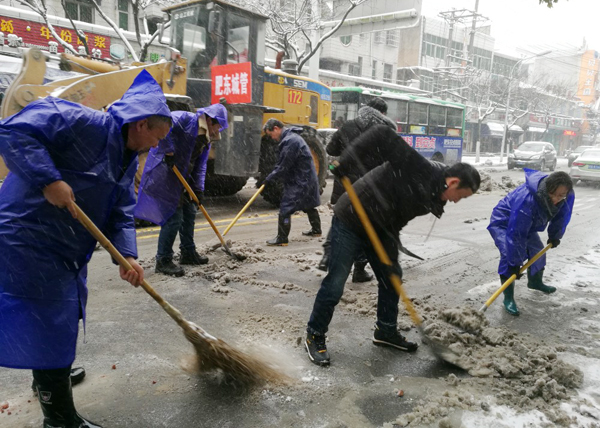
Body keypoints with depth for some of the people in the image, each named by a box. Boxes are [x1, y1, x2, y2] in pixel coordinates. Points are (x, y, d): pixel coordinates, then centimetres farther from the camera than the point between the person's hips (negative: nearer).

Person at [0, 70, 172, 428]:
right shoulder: (83, 123, -20)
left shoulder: (128, 160, 9)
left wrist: (127, 256, -9)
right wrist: (49, 181, -32)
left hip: (69, 250, 10)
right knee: (50, 327, -2)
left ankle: (53, 377, 50)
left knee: (61, 319, 25)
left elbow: (122, 214, 6)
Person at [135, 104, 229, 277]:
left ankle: (188, 253, 31)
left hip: (182, 177, 10)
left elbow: (200, 166, 12)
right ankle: (163, 261, 0)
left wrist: (198, 188, 2)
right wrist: (169, 151, -28)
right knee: (174, 217, -11)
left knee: (189, 213, 15)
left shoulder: (206, 139, 12)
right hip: (164, 173, -9)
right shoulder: (186, 119, -14)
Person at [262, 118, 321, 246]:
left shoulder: (290, 141, -22)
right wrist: (273, 175, 8)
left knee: (286, 208, -8)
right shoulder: (292, 137, 12)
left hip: (299, 181, -11)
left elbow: (285, 166, -21)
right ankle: (316, 230, 37)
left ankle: (282, 238, -4)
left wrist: (271, 177, -9)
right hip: (307, 178, 11)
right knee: (308, 204, 23)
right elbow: (283, 163, 16)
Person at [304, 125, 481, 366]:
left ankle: (386, 331, 36)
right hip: (350, 222, -9)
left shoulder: (432, 198, 2)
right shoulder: (417, 168, -24)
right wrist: (348, 160, -37)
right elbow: (382, 136, -30)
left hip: (381, 229, 9)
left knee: (391, 279, 17)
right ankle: (315, 336, 14)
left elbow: (396, 220, 2)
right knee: (335, 285, -5)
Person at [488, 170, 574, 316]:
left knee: (538, 251, 16)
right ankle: (508, 298, -13)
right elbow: (516, 235, -40)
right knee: (509, 256, -23)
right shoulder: (526, 200, -44)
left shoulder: (567, 197, -22)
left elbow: (561, 217, 2)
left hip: (527, 224, 7)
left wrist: (555, 236, 11)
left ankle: (536, 282, 46)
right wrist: (515, 262, -35)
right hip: (503, 223, -7)